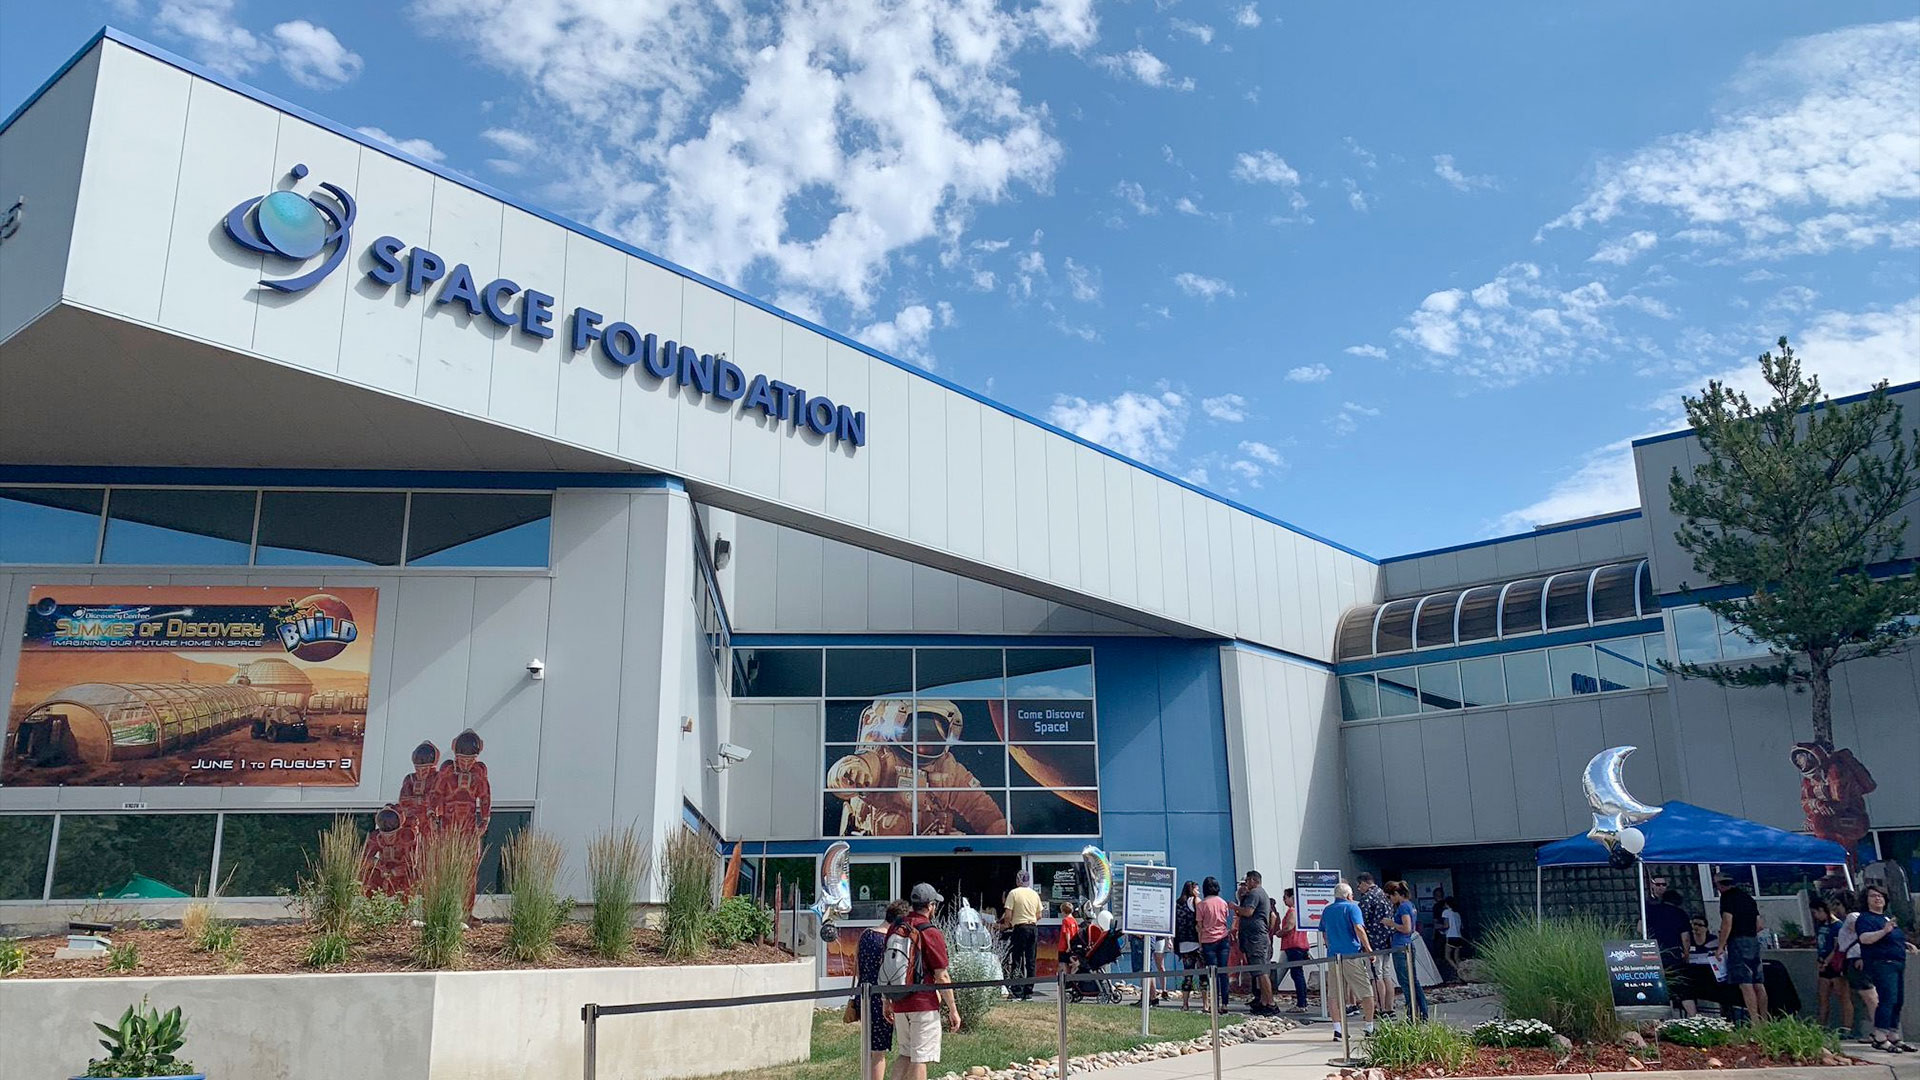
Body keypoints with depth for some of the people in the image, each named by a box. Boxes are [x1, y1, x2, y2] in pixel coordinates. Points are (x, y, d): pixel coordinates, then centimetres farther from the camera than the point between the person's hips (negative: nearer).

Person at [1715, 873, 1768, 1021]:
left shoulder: (1727, 896, -7)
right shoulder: (1747, 896, 18)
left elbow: (1727, 922, -15)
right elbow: (1759, 924, 20)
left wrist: (1721, 947, -12)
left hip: (1738, 942, -8)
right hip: (1754, 941, 8)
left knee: (1745, 984, -12)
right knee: (1758, 983, 8)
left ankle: (1755, 1022, -17)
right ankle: (1764, 1020, 9)